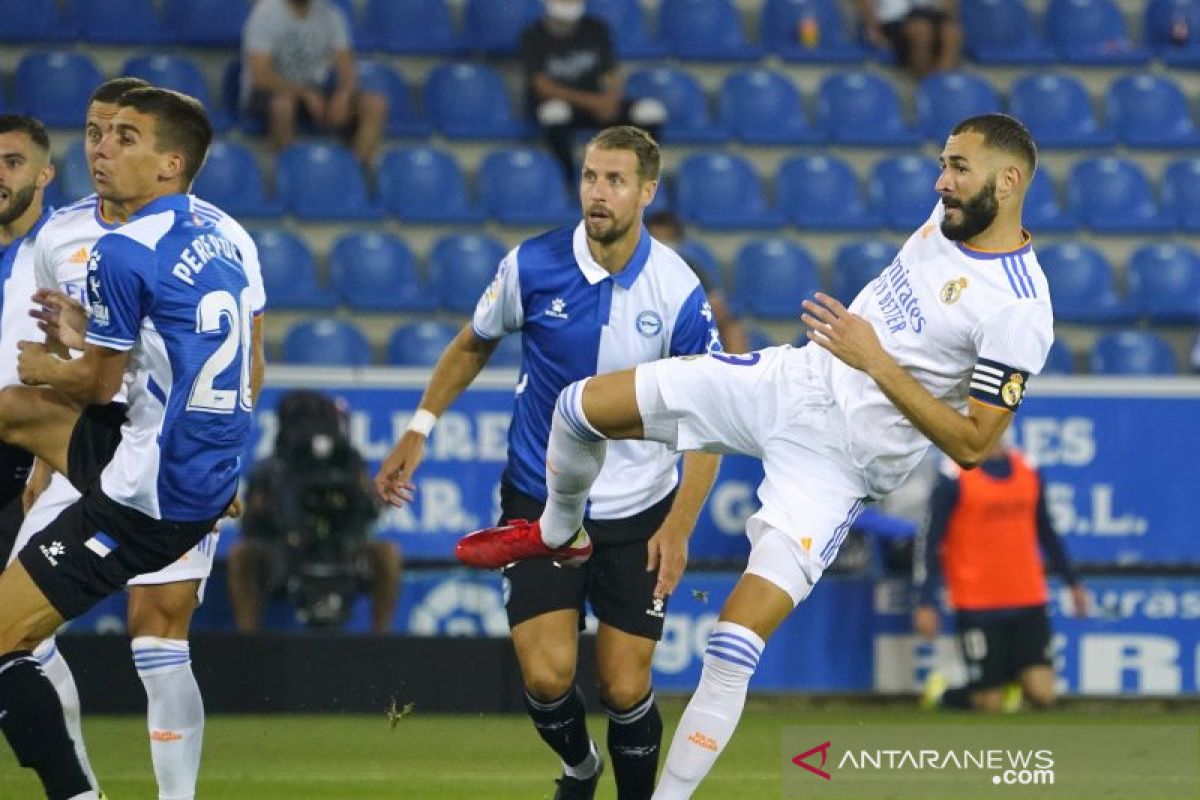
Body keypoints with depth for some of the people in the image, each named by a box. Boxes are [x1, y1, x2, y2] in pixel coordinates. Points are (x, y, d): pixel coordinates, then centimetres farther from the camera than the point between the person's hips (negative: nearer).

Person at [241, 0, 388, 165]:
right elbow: (260, 76, -22)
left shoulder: (329, 14, -1)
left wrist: (342, 95, -24)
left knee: (376, 104, -19)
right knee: (283, 103, -41)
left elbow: (347, 71, -2)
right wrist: (305, 93, -29)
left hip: (314, 90, 4)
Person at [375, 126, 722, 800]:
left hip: (638, 515, -1)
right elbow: (474, 345, 10)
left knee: (625, 690, -4)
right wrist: (419, 431, 6)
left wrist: (678, 527, -16)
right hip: (539, 503, 1)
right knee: (547, 675, -10)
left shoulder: (678, 292, -14)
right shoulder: (532, 266, -11)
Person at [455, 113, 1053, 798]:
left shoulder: (1019, 311, -21)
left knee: (733, 651, -15)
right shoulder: (950, 215, 2)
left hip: (835, 464, -7)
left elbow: (973, 444, -21)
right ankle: (559, 534, 33)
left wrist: (875, 362, -24)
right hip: (789, 378, 7)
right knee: (581, 407, 1)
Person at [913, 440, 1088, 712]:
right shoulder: (954, 478, -7)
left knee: (1041, 695, -9)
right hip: (977, 606, -4)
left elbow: (1046, 532, 21)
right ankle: (940, 693, 27)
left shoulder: (1027, 470, 9)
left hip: (1028, 601, 4)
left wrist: (1072, 580, 21)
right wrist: (925, 603, -12)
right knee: (989, 703, -4)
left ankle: (1011, 677, 25)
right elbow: (929, 541, -7)